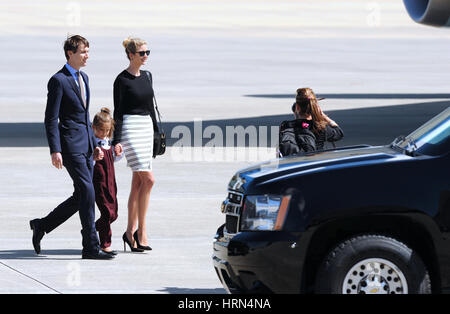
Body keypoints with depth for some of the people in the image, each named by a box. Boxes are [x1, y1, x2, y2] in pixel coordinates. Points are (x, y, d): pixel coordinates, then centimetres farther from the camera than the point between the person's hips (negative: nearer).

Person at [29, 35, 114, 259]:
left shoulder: (83, 78, 17)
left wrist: (94, 145, 20)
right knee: (87, 193, -11)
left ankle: (42, 225, 24)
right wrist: (55, 150, -18)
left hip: (85, 145, 9)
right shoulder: (58, 81, -9)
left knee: (81, 196, 8)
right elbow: (50, 119, -11)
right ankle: (91, 247, -8)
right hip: (70, 145, -9)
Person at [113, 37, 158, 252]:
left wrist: (156, 130, 18)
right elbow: (118, 112, -9)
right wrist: (116, 141, -13)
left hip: (146, 127, 8)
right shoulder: (122, 80, -8)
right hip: (130, 128, -8)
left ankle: (130, 232, 9)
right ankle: (141, 230, -9)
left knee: (138, 183, 6)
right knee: (148, 179, -14)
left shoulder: (146, 76, 14)